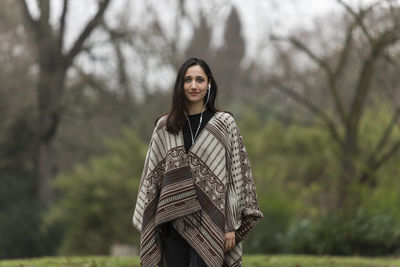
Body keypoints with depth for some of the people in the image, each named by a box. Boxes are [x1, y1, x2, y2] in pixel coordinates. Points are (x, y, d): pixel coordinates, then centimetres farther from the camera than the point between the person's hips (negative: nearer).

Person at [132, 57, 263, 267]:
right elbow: (152, 175, 11)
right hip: (173, 222, 3)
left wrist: (231, 225, -6)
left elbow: (236, 174, 0)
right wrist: (147, 225, 6)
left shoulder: (224, 123, 2)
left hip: (209, 223, -3)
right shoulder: (165, 126, 9)